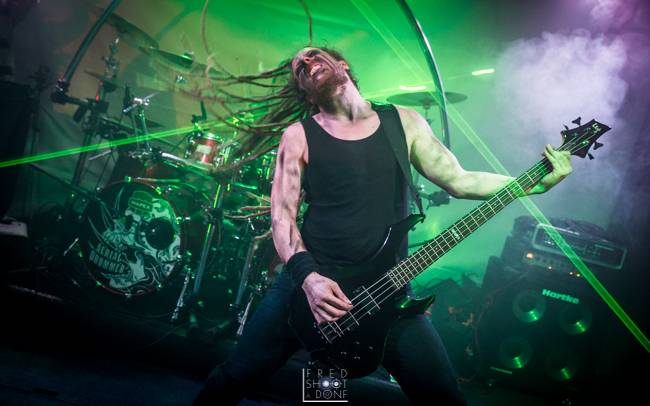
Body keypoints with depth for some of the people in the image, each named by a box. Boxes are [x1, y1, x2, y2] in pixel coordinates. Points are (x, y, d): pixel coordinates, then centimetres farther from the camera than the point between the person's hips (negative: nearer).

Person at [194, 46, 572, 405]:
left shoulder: (404, 122, 7)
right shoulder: (298, 136, 0)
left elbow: (459, 180, 6)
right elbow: (282, 216, -5)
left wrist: (537, 182, -3)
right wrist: (308, 276, -20)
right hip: (308, 281, -1)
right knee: (236, 375, 9)